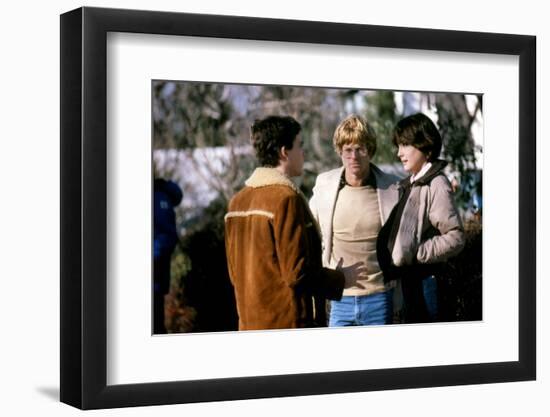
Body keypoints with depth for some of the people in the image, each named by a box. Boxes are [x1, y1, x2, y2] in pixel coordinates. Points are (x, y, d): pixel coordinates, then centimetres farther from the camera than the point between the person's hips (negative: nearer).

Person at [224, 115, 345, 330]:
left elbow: (234, 272, 13)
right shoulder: (286, 198, -15)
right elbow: (298, 272, -17)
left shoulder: (237, 201, 10)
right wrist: (339, 280, -2)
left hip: (250, 325, 8)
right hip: (290, 322, -8)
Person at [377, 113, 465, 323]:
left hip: (425, 280, -9)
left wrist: (416, 254, -19)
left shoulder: (436, 184, -15)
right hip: (409, 279, 9)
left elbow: (455, 238, -19)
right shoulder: (411, 183, 11)